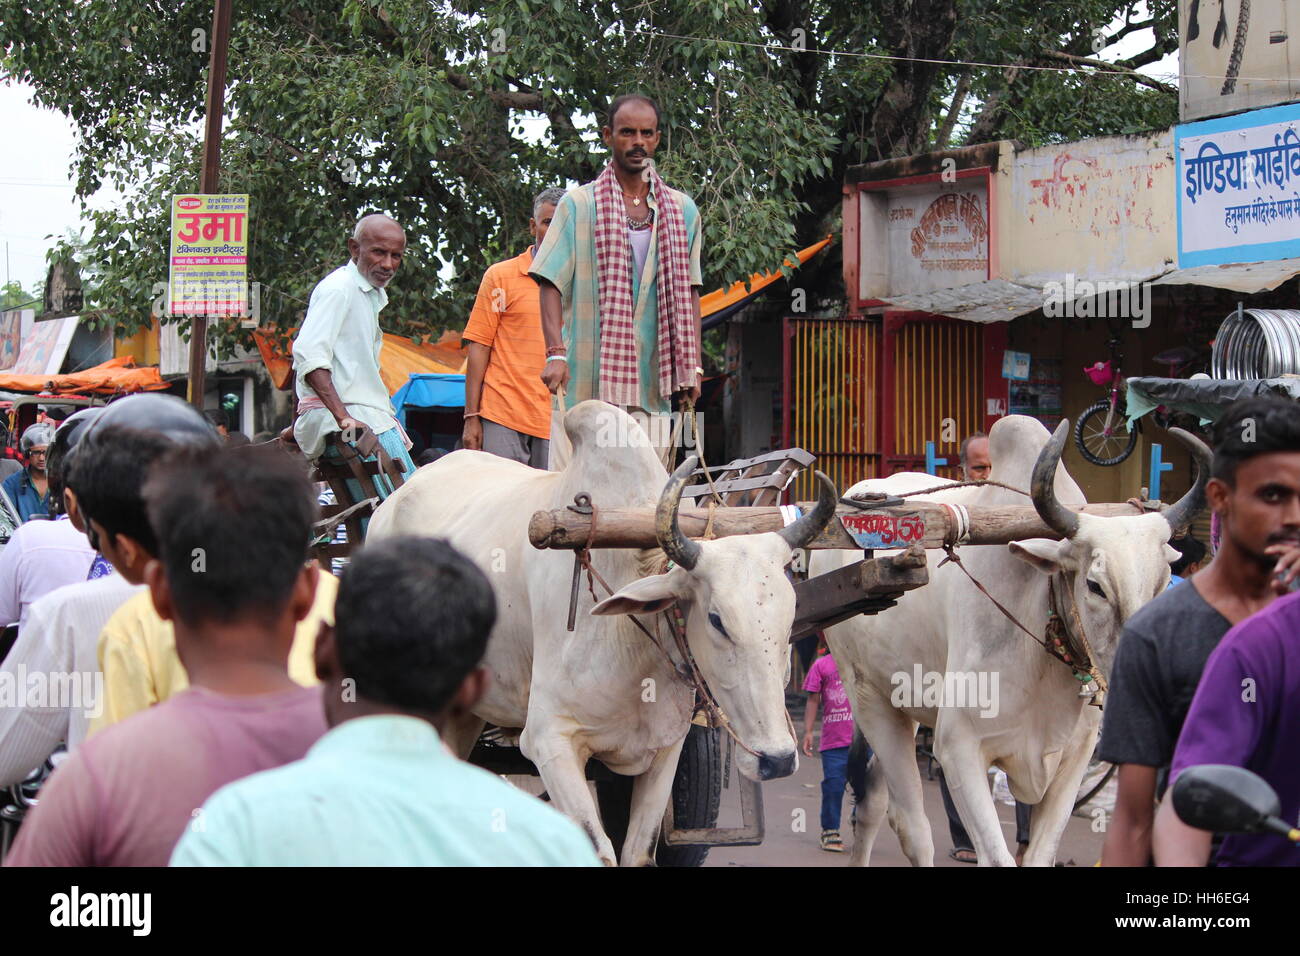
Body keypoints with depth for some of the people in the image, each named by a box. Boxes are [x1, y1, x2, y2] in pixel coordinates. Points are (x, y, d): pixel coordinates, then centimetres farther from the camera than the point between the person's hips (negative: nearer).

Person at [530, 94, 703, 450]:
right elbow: (551, 283, 0)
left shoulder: (682, 210, 14)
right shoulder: (577, 204, 4)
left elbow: (688, 292, 17)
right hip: (587, 377, -3)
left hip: (651, 385, 3)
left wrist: (692, 364, 10)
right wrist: (555, 352, -13)